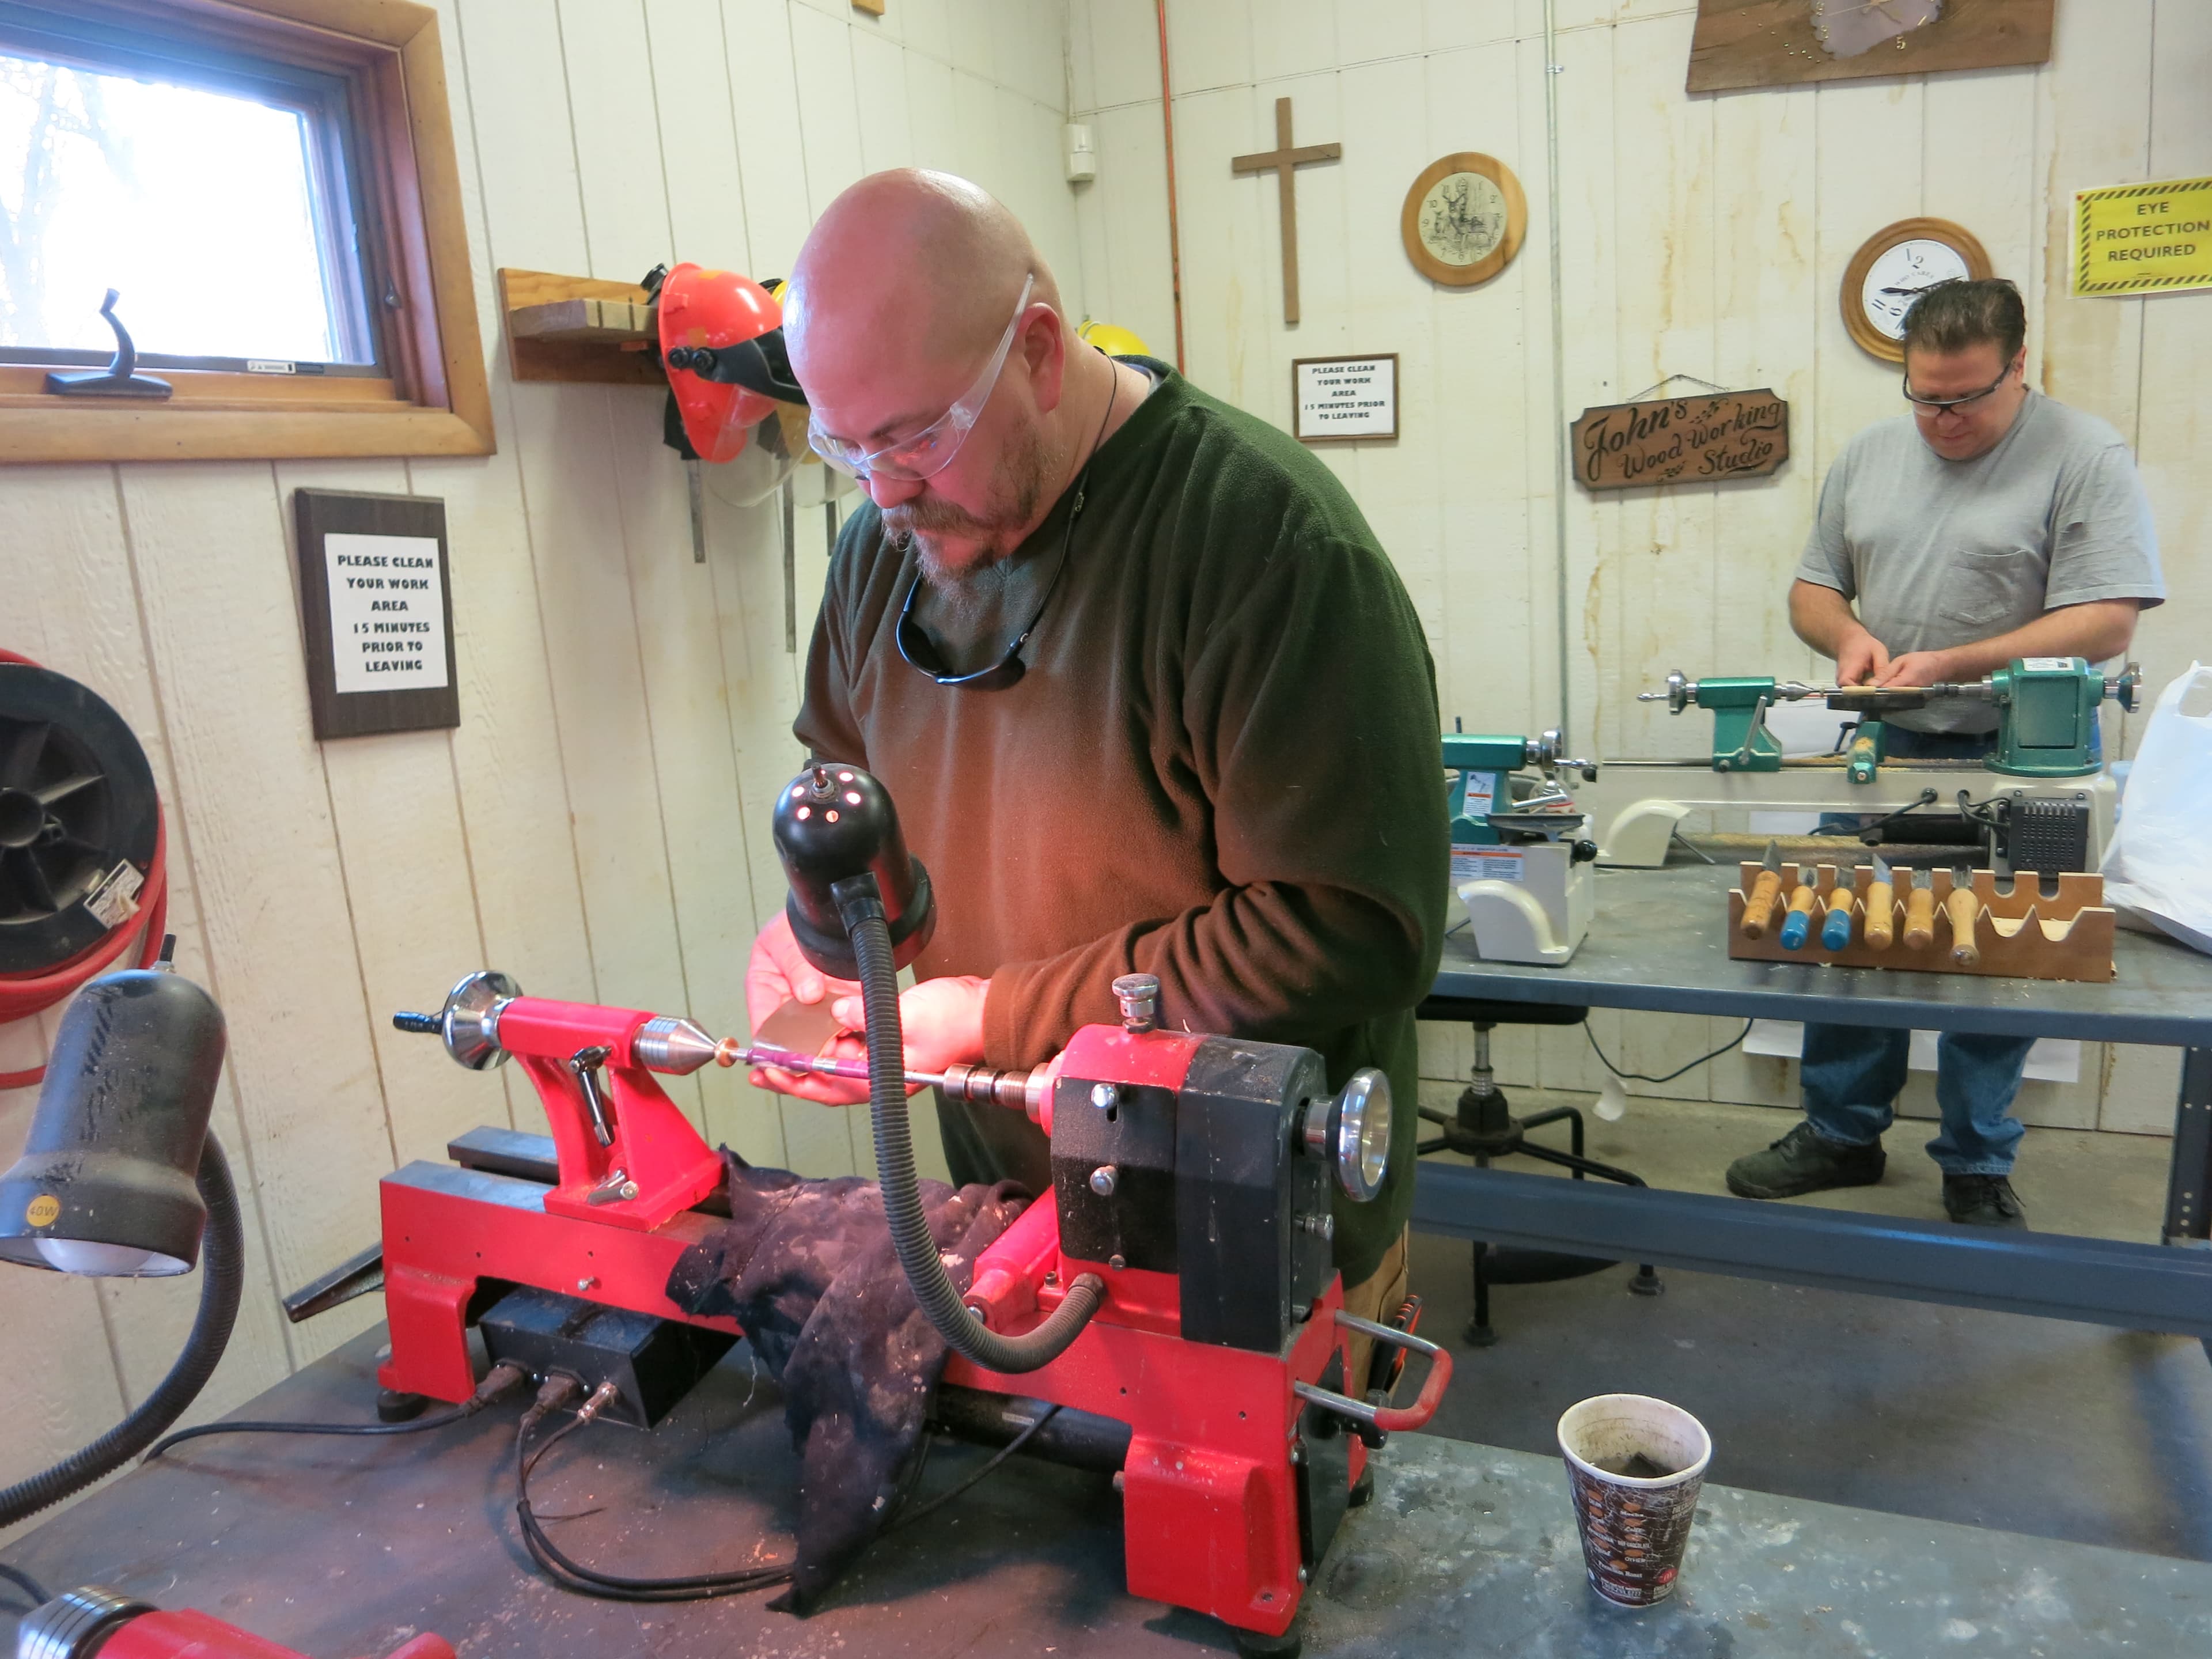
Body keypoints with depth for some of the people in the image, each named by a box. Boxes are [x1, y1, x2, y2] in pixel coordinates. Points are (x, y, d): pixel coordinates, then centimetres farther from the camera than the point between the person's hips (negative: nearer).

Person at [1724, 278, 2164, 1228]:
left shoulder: (2084, 458, -8)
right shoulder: (1869, 456, 8)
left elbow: (2105, 622, -15)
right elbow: (1813, 590, 12)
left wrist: (1953, 666, -24)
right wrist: (1851, 635, -10)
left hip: (2014, 760, -4)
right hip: (1883, 754, 5)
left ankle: (1977, 1170, 21)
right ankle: (1841, 1133, 24)